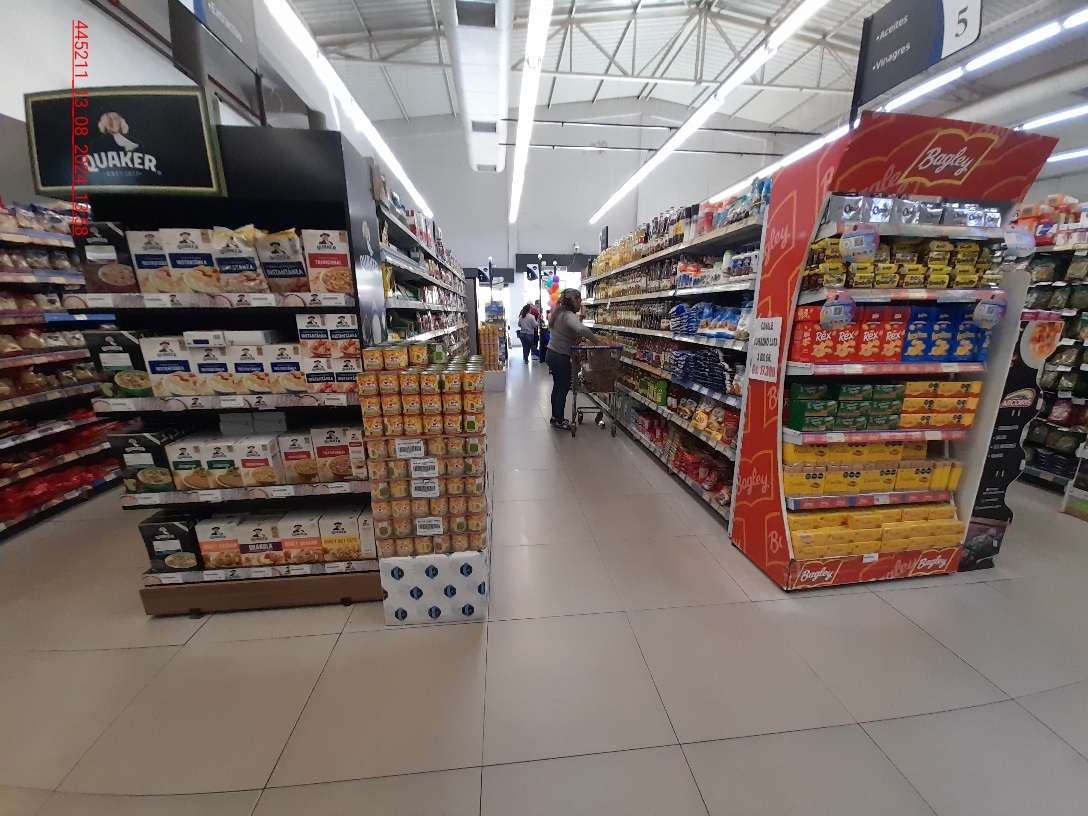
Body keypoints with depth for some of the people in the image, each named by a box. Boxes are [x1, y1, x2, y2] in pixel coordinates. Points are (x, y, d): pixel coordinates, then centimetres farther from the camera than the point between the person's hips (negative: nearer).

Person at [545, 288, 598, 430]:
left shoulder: (559, 312, 10)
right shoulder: (569, 315, -20)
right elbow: (582, 329, -40)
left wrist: (575, 338, 1)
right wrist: (596, 341, -26)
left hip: (552, 354, 9)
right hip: (560, 357, -9)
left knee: (557, 387, 20)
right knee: (564, 389, 3)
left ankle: (555, 416, 32)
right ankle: (559, 421, 14)